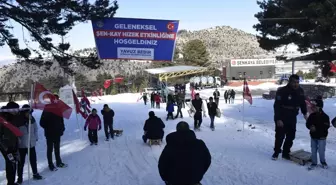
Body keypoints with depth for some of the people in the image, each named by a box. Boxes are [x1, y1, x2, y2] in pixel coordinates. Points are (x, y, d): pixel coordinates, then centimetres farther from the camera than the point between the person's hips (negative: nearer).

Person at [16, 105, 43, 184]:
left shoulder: (32, 119, -2)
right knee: (21, 162, 5)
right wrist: (18, 141, -16)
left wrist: (36, 137, 5)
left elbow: (36, 128, 9)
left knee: (33, 159, 16)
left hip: (31, 144, 4)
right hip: (22, 145, -4)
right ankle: (19, 178, 19)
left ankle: (35, 174, 33)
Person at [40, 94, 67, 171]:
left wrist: (62, 128, 3)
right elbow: (42, 122, -11)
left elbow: (61, 120, 12)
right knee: (50, 149, 7)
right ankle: (50, 165, 17)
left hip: (57, 133, 5)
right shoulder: (47, 110, -12)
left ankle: (59, 162, 30)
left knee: (57, 149, 17)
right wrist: (48, 128, -9)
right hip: (50, 134, -5)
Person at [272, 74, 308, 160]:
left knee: (291, 136, 10)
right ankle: (276, 152, 20)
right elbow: (277, 106, -22)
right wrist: (278, 119, -25)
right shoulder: (282, 91, -19)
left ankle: (286, 153, 25)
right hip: (281, 118, -5)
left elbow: (302, 102, 18)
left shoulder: (300, 91, -1)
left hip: (292, 118, 5)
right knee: (280, 136, 2)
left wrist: (304, 113, 21)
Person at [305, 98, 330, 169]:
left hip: (321, 137, -4)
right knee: (313, 151, 10)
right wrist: (310, 127, -18)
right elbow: (307, 124, 5)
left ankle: (323, 162, 27)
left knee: (321, 151, 2)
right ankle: (314, 163, 23)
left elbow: (326, 126, -18)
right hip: (313, 137, 4)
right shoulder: (312, 115, 0)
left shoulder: (325, 116, -13)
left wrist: (316, 128, -24)